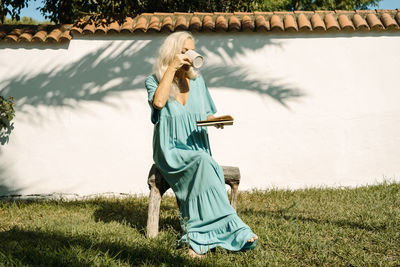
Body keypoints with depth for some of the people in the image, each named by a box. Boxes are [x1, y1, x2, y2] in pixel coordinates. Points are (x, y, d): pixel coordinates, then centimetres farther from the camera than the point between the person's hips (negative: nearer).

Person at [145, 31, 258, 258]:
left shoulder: (197, 80, 12)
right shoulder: (154, 80, 2)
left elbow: (207, 115, 18)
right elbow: (158, 102, -21)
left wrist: (215, 120, -6)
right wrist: (171, 68, -16)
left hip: (198, 151, 3)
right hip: (171, 153, -3)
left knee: (202, 168, -31)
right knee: (202, 163, -33)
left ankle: (198, 238, -31)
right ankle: (232, 229, -33)